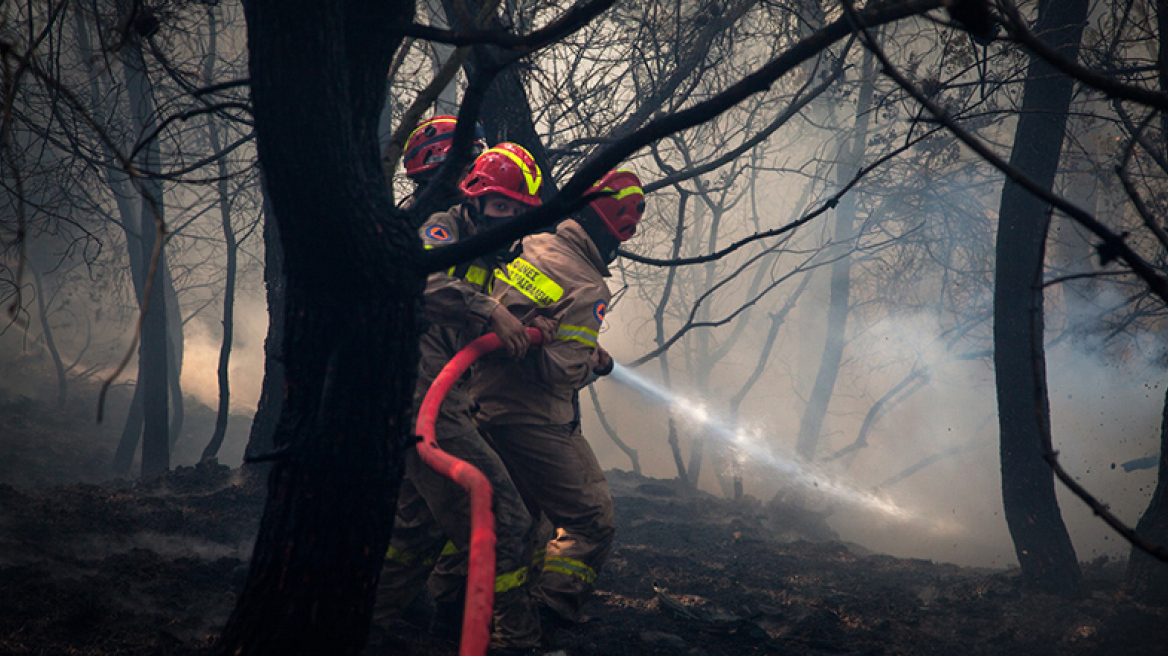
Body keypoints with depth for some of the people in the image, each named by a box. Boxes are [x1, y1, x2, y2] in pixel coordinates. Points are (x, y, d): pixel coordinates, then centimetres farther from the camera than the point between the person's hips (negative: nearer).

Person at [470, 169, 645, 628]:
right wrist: (595, 362, -3)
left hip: (484, 398, 9)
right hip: (534, 420, -9)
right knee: (590, 523, 2)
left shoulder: (530, 246, 2)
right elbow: (565, 371, -24)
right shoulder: (588, 290, -20)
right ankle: (548, 618, -2)